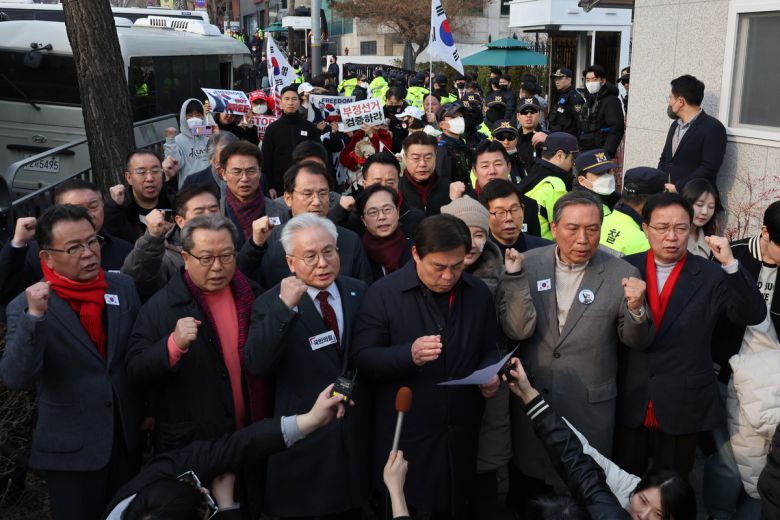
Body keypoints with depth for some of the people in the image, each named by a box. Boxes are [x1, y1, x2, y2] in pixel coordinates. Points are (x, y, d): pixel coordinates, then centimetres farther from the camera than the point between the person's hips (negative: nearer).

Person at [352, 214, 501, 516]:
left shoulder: (478, 293, 4)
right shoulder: (383, 294, -9)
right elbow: (363, 361, -12)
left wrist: (491, 374, -8)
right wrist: (409, 354, -30)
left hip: (461, 440, 4)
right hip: (406, 440, -3)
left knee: (455, 509, 17)